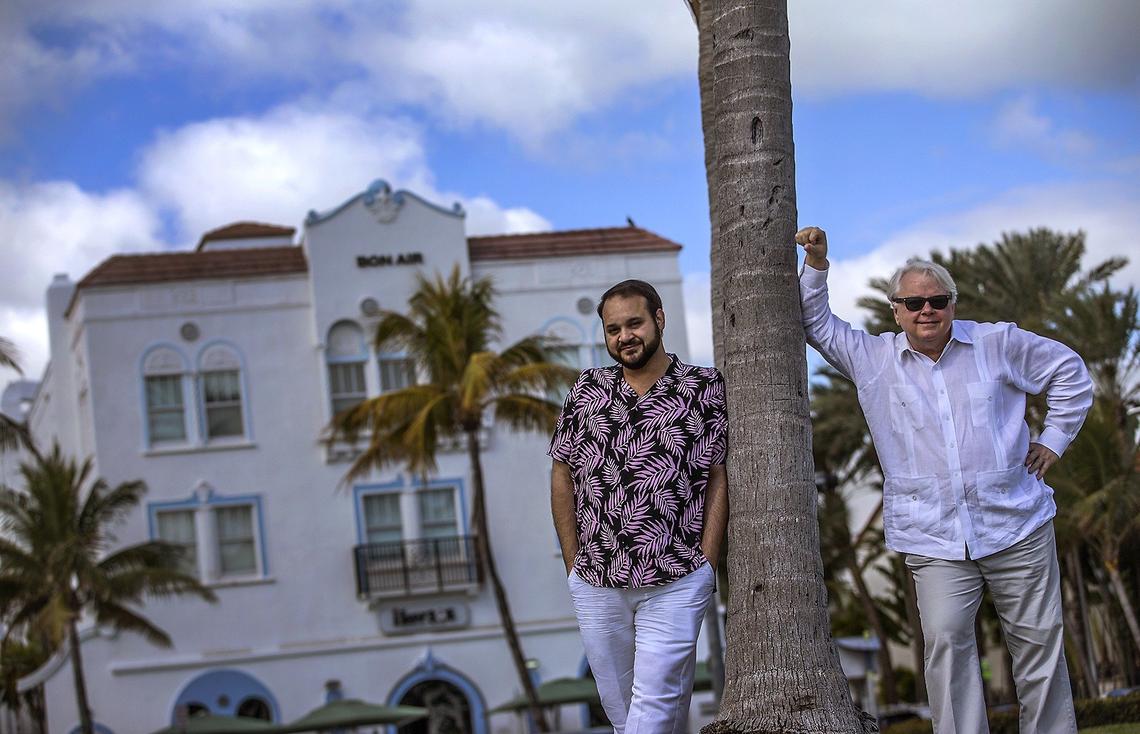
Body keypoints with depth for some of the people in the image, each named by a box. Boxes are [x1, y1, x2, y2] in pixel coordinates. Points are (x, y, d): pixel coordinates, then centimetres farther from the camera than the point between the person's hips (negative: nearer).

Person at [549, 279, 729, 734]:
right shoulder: (587, 390, 7)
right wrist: (573, 563, 6)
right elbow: (562, 477, 10)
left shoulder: (705, 389, 0)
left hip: (675, 585, -3)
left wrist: (706, 563, -7)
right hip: (595, 585, 4)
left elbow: (719, 477, 0)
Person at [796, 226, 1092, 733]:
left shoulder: (998, 344, 6)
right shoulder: (873, 360, 8)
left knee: (1038, 641, 5)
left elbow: (1069, 371, 16)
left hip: (1018, 527, 1)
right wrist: (815, 267, 1)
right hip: (933, 540, 0)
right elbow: (816, 324, 14)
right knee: (945, 642, -15)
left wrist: (1054, 439, 9)